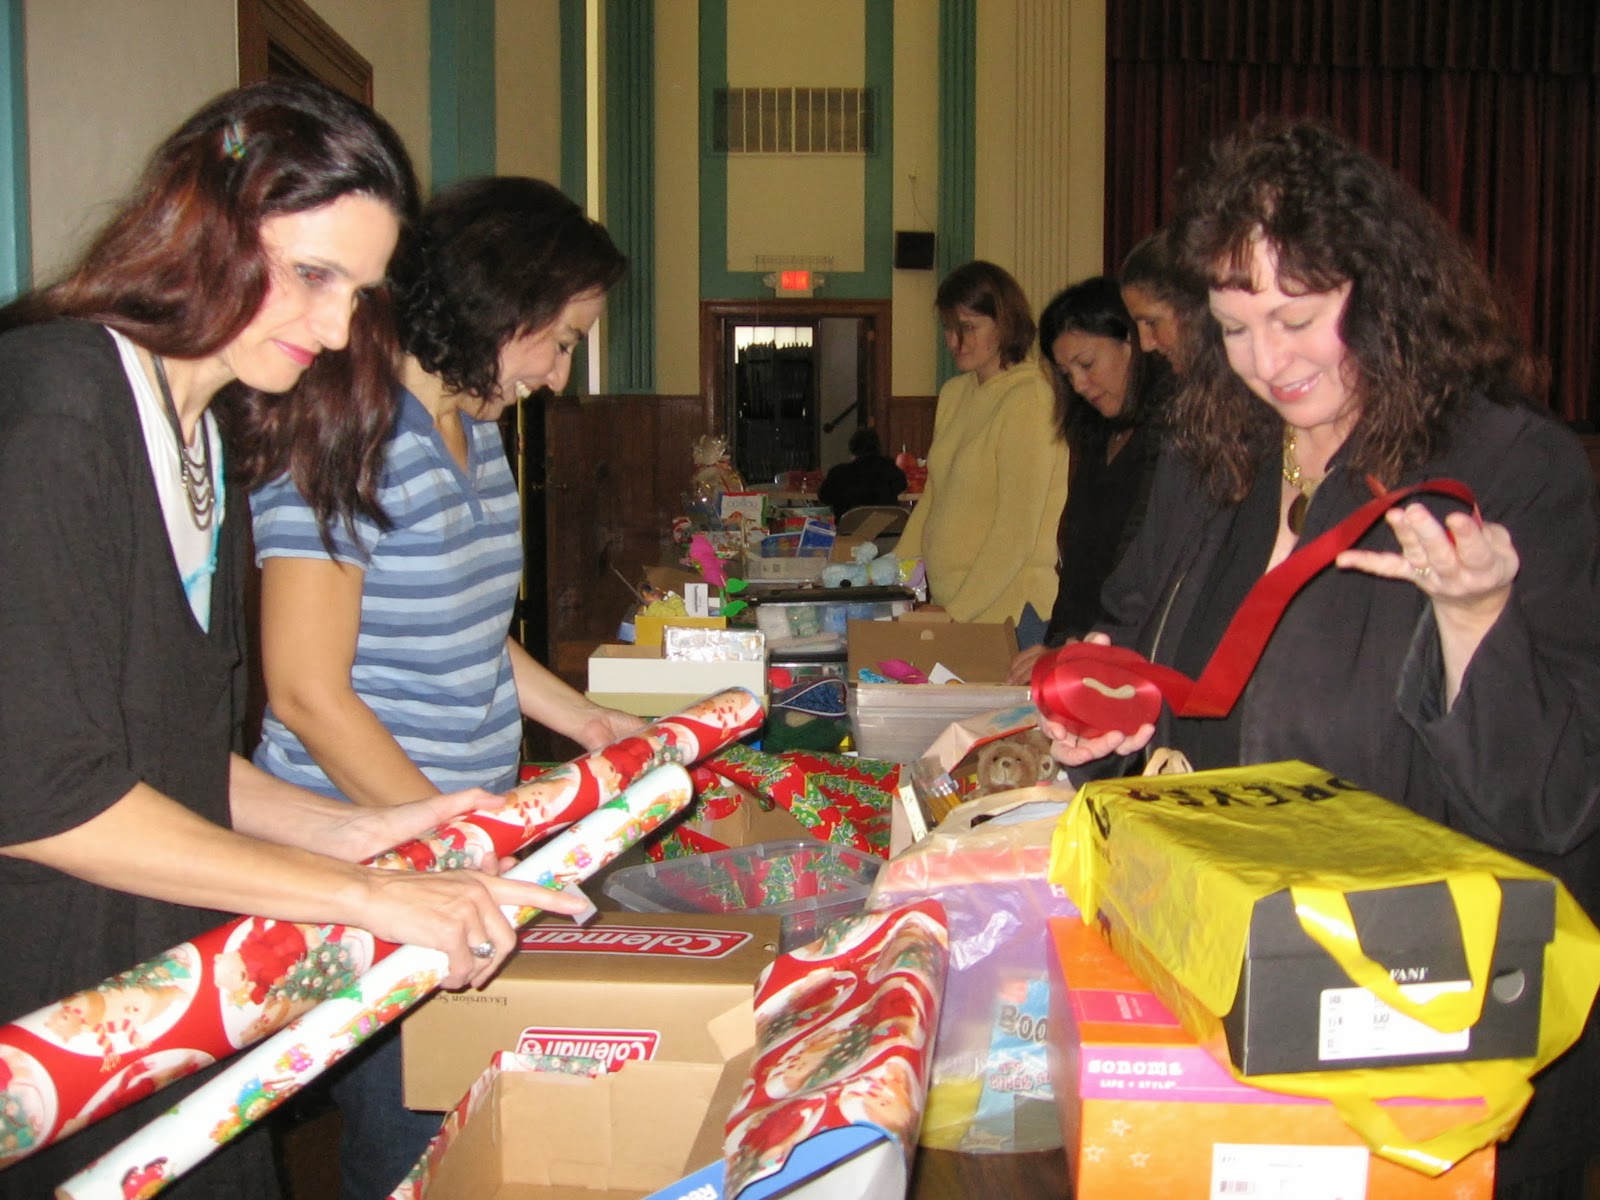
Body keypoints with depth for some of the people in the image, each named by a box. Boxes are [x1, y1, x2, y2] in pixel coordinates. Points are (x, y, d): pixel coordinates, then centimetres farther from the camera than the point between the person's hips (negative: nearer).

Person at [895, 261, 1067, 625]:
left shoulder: (1030, 400, -11)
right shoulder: (953, 394, 13)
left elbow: (1017, 533, -15)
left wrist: (956, 613, -17)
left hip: (1005, 609, -7)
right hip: (946, 604, 7)